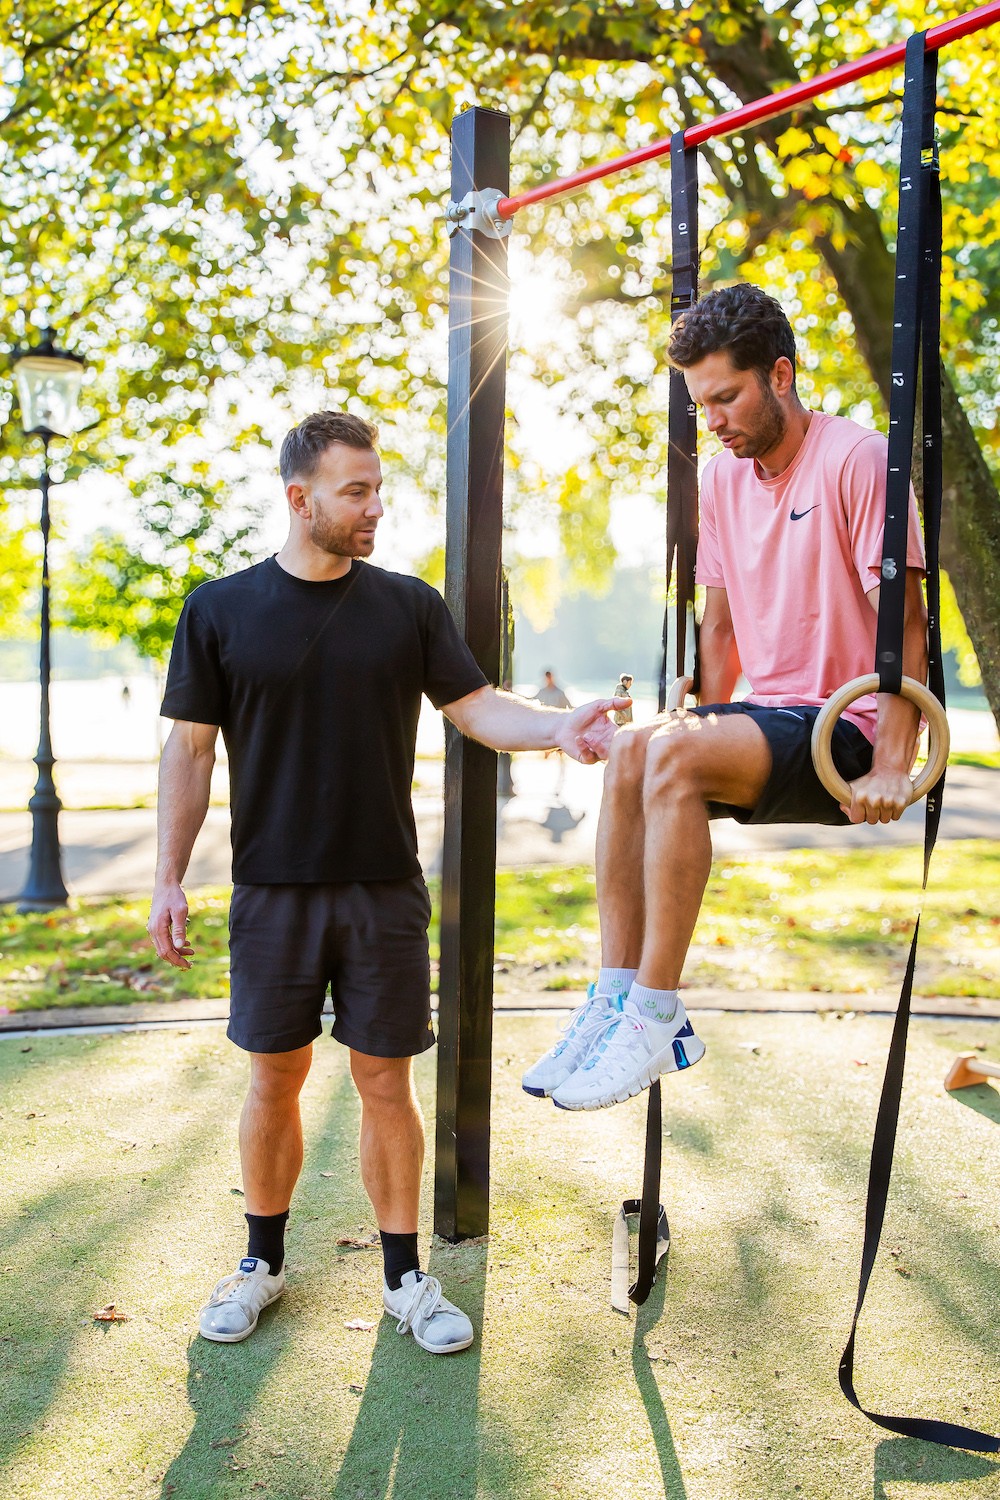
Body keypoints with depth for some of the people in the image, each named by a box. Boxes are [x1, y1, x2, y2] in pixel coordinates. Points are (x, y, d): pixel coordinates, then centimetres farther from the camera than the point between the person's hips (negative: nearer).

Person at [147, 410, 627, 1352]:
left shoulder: (409, 605, 3)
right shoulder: (219, 611, 0)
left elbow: (476, 707, 0)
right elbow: (189, 750, 1)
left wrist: (556, 729, -20)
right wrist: (168, 878, -3)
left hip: (384, 888, 1)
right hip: (273, 891, 0)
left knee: (386, 1081, 7)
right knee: (275, 1079, 11)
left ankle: (405, 1276, 22)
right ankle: (262, 1262, 31)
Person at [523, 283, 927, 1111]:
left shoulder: (855, 458, -9)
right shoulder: (725, 476, 13)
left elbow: (905, 623, -13)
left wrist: (892, 769, -20)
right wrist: (707, 726, 6)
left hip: (847, 732, -7)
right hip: (768, 718, 7)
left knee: (674, 755, -29)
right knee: (632, 750, -18)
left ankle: (653, 1016, -24)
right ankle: (616, 998, -17)